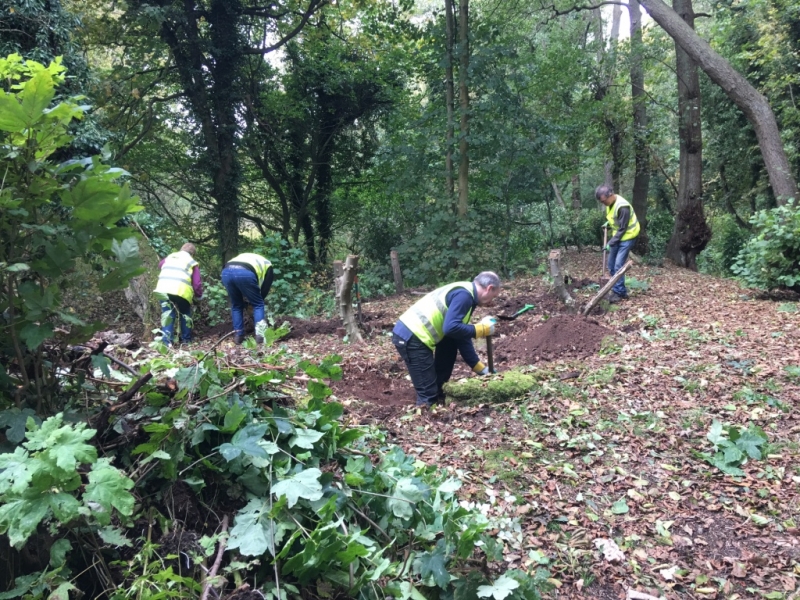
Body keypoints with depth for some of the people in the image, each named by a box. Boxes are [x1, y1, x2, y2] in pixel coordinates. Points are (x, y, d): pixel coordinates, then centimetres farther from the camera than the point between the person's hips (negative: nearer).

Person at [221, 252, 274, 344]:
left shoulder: (244, 257, 45)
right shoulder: (267, 265, 32)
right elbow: (265, 287, 23)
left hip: (226, 271, 4)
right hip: (245, 273, -4)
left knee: (236, 305, 24)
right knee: (258, 304, 16)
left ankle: (238, 336, 25)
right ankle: (260, 335, 11)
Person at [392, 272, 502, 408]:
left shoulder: (464, 294, 18)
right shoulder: (464, 295, -12)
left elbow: (462, 337, 23)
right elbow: (451, 328, -23)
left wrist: (479, 367, 25)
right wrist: (481, 329, -9)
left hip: (411, 332, 10)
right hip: (410, 337, -10)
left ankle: (437, 395, 31)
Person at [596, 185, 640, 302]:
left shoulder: (622, 206, -28)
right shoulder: (610, 203, 0)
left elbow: (622, 229, -23)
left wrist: (611, 243, -20)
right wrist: (608, 223, 4)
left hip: (626, 237, -9)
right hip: (617, 236, 9)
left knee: (618, 266, -12)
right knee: (611, 265, 9)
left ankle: (619, 293, -4)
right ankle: (621, 290, 18)